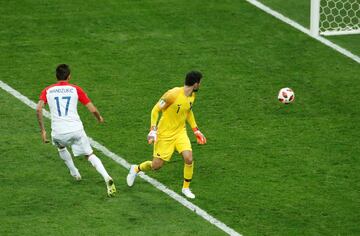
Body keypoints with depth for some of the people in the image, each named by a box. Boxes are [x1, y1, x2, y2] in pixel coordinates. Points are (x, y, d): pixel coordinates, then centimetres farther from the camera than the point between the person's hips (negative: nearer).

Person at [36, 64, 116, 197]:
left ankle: (74, 173, 37)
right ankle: (107, 178, -13)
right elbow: (92, 109, 4)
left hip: (58, 132, 1)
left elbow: (39, 109, -5)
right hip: (76, 130, -1)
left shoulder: (48, 91, 10)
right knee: (90, 155, 9)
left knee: (61, 147, 36)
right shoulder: (76, 90, 7)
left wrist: (43, 130, 1)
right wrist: (99, 118, 25)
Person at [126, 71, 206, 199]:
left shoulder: (192, 96, -1)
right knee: (156, 165, 1)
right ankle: (136, 169, 33)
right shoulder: (173, 94, -24)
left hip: (180, 132, 5)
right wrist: (153, 130, -21)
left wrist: (196, 130, 17)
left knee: (189, 158, -16)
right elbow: (155, 110, -16)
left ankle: (186, 188, 4)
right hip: (165, 134, -5)